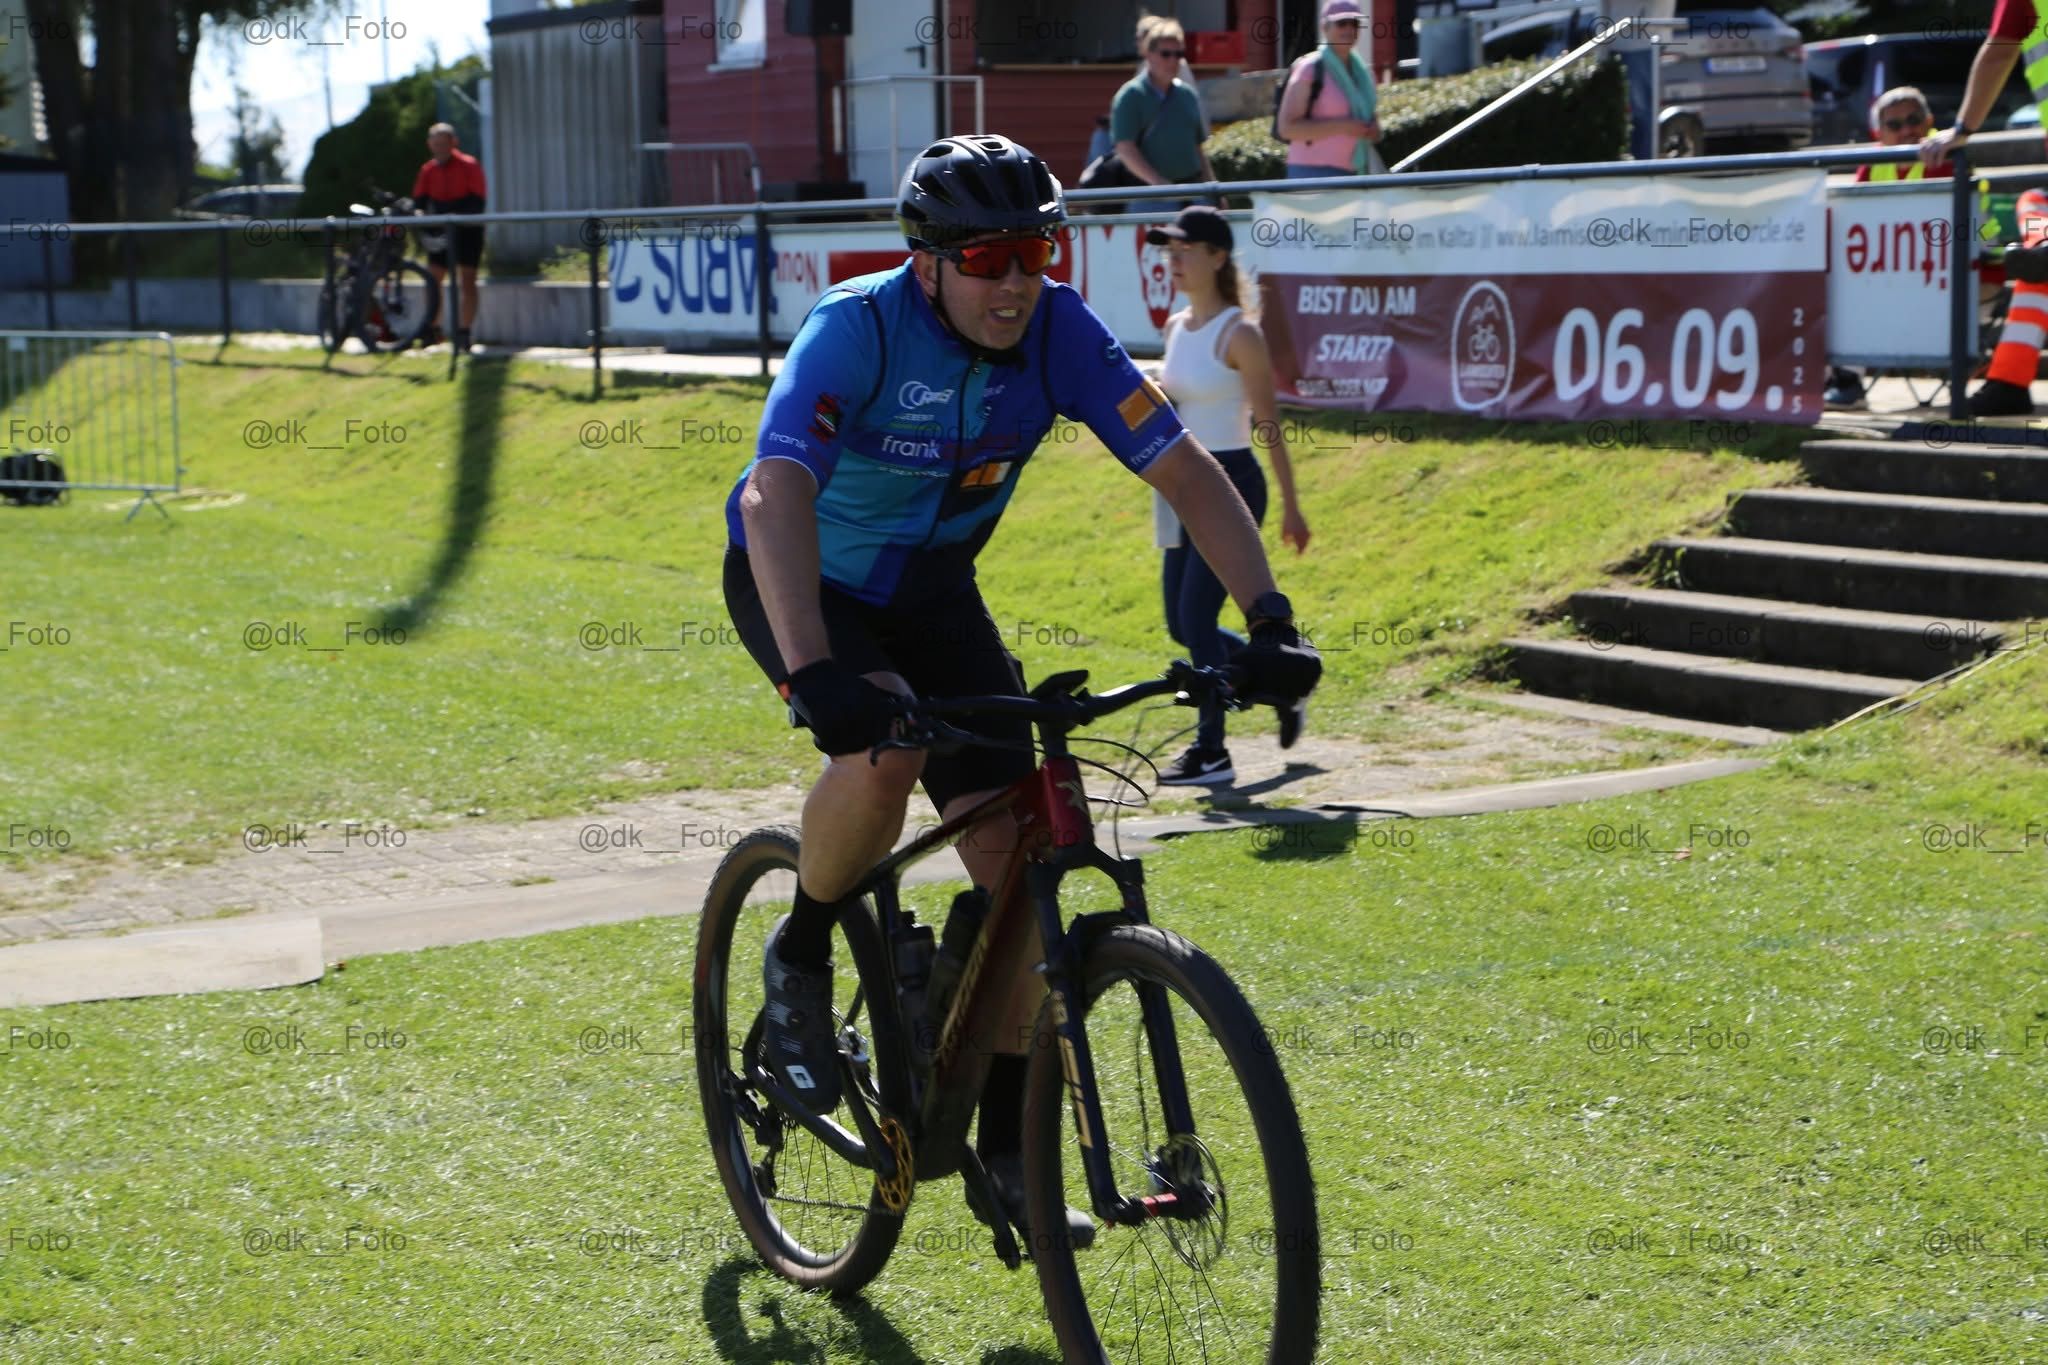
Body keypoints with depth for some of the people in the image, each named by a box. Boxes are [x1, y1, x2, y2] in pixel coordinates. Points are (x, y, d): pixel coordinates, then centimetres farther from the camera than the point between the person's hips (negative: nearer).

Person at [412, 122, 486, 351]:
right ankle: (433, 330, 10)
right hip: (441, 230, 4)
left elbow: (477, 203, -16)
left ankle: (464, 333, -2)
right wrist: (418, 213, -22)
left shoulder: (469, 166, -12)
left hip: (467, 229, -4)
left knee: (467, 281, -6)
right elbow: (419, 200, 1)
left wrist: (458, 216, -32)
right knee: (433, 279, 0)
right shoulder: (428, 170, 1)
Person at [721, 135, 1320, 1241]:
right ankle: (800, 958, -4)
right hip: (801, 582, -4)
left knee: (1014, 848, -8)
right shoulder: (857, 329, -30)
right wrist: (814, 672, -58)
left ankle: (1009, 1145, 4)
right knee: (885, 754, -34)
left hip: (931, 589, 4)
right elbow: (777, 496, -43)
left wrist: (1270, 623, -30)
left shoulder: (1059, 332, -18)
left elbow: (1189, 473, -17)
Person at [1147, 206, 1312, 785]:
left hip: (1231, 483, -8)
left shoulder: (1238, 334, -13)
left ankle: (1211, 752, 1)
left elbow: (1269, 423, -11)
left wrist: (1291, 507, -9)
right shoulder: (1176, 326, 9)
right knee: (1181, 625, 10)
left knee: (1196, 617, -9)